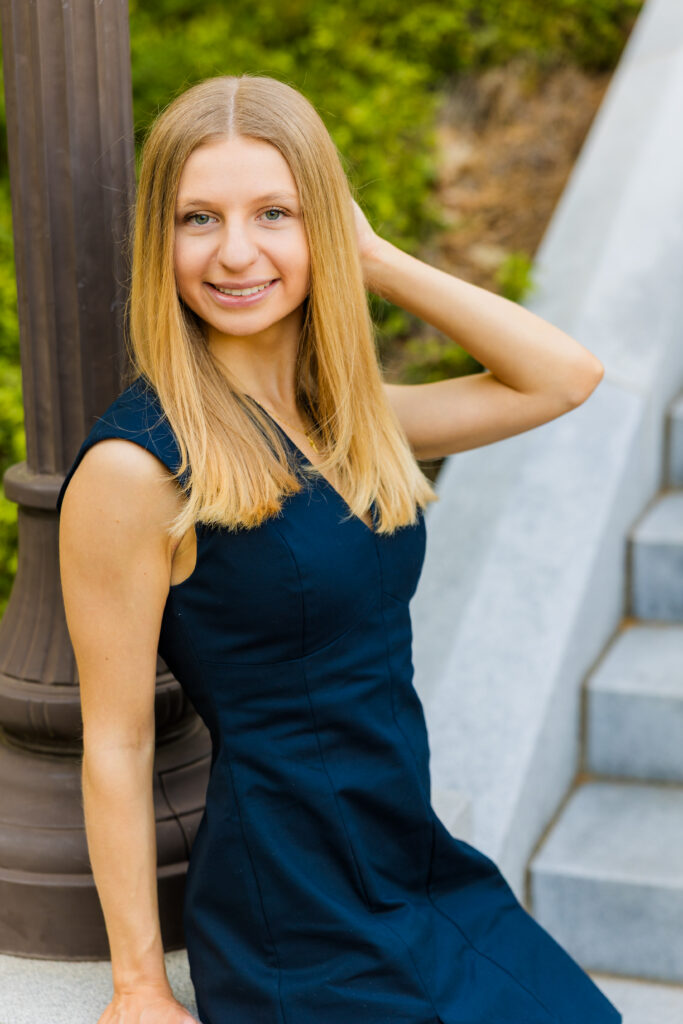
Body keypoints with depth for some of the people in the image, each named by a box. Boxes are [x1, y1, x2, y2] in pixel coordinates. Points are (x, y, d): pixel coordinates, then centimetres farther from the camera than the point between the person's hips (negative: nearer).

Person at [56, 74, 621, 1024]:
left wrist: (378, 259, -2)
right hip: (297, 929, -7)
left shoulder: (343, 420, 4)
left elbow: (566, 375, 4)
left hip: (417, 867, 7)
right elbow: (116, 744, -13)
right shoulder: (134, 465, -18)